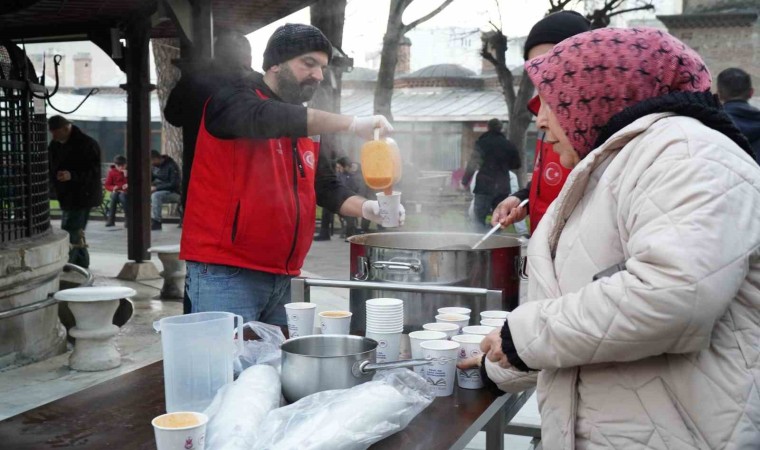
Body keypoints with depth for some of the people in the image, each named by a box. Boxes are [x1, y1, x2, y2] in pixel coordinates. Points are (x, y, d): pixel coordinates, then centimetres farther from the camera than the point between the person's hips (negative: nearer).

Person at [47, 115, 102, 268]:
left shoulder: (87, 145, -15)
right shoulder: (55, 145, 10)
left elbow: (93, 172, -19)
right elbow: (51, 169, 19)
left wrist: (72, 175, -33)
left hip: (81, 197, -9)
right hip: (66, 197, 9)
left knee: (70, 237, -13)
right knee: (77, 235, 15)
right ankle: (82, 268, 25)